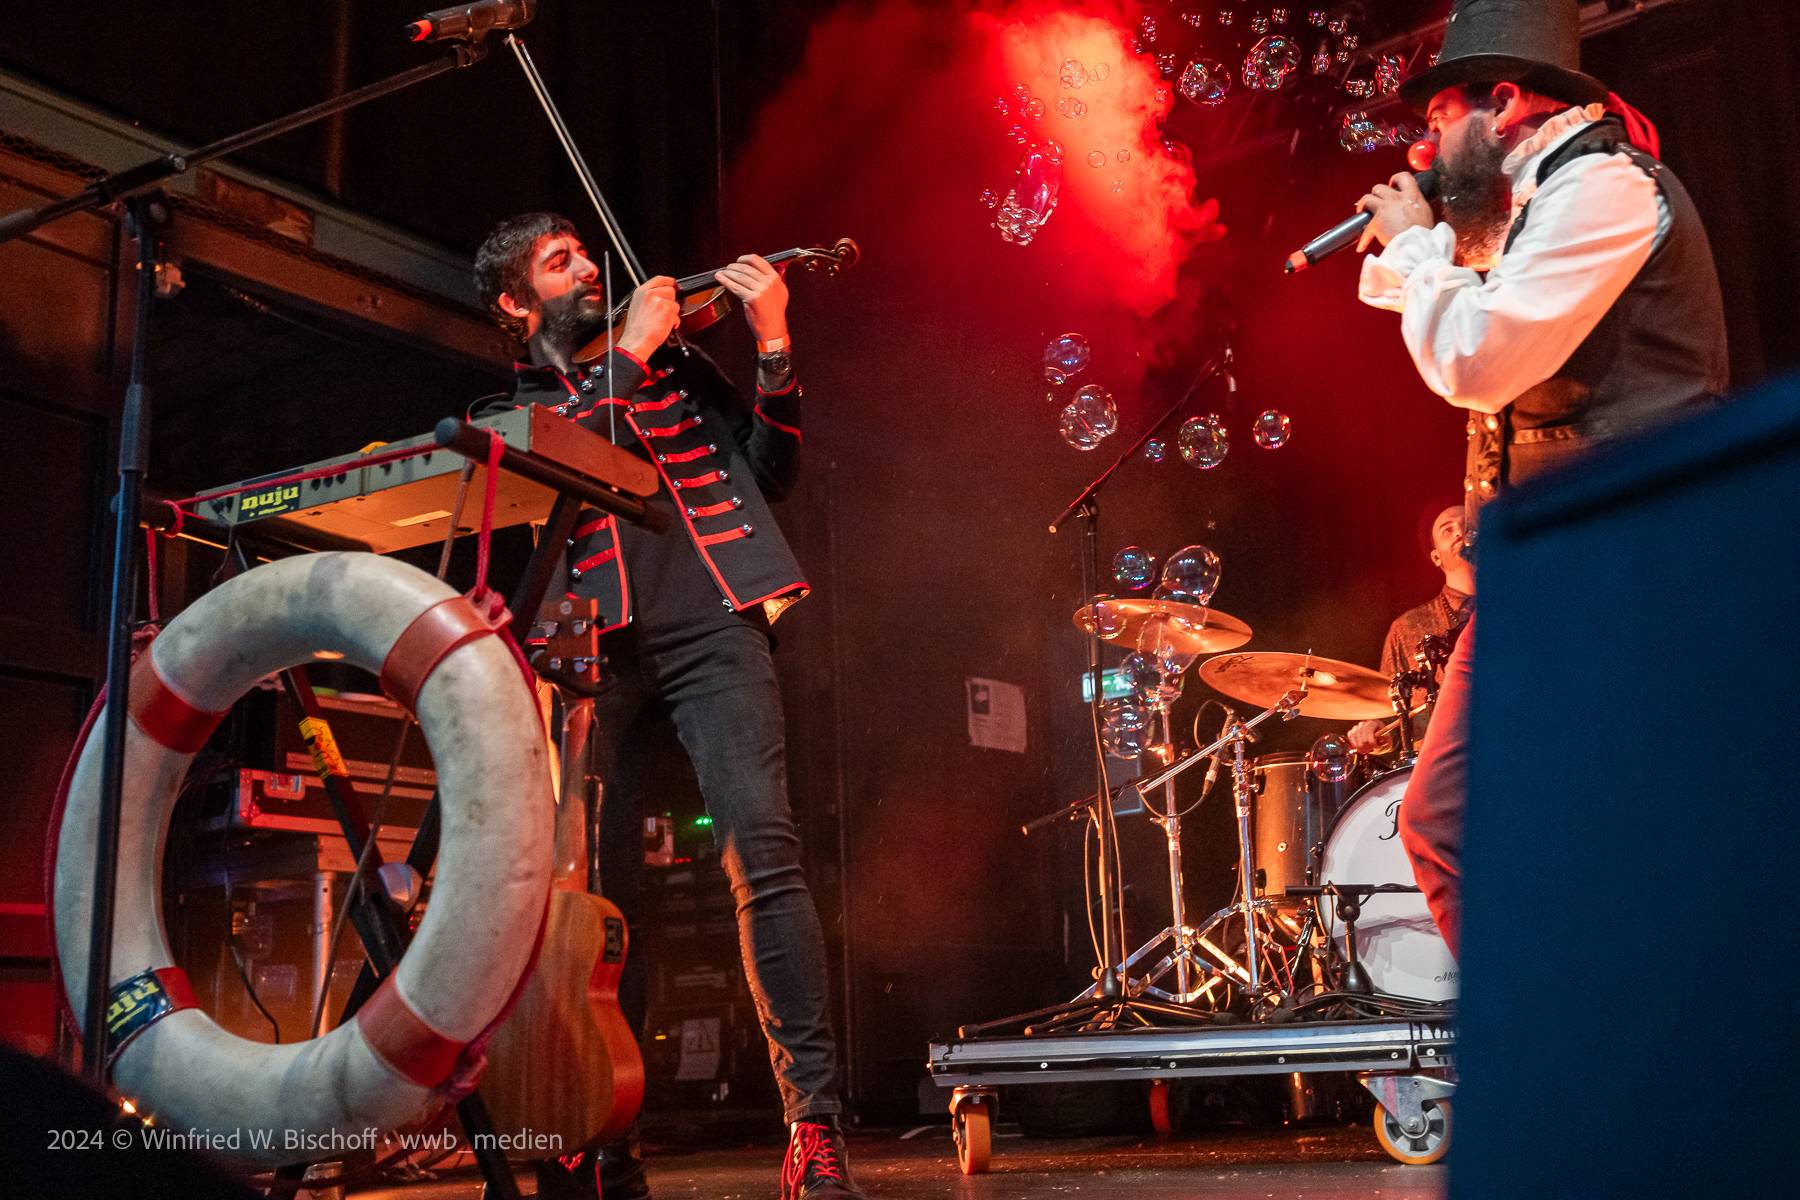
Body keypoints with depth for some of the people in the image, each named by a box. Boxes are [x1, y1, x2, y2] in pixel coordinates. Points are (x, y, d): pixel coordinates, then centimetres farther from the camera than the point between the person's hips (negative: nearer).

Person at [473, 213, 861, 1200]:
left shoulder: (676, 362, 24)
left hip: (705, 624, 0)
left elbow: (768, 474, 15)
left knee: (763, 852, -17)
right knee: (599, 889, -3)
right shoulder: (514, 406, 21)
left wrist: (774, 351, 2)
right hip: (594, 646, 1)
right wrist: (625, 359, -1)